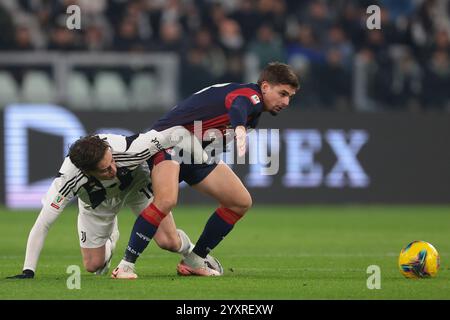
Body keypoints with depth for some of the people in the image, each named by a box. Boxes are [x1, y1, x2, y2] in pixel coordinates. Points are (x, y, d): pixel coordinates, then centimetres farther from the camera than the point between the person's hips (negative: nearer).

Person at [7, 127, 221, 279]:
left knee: (168, 242, -16)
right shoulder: (68, 179, -43)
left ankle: (190, 252, 21)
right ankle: (109, 242, 41)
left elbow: (176, 133, -34)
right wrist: (28, 272, -39)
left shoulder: (127, 149, -44)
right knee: (92, 265, 4)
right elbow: (41, 226, -36)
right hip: (96, 204, 1)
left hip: (137, 184, -1)